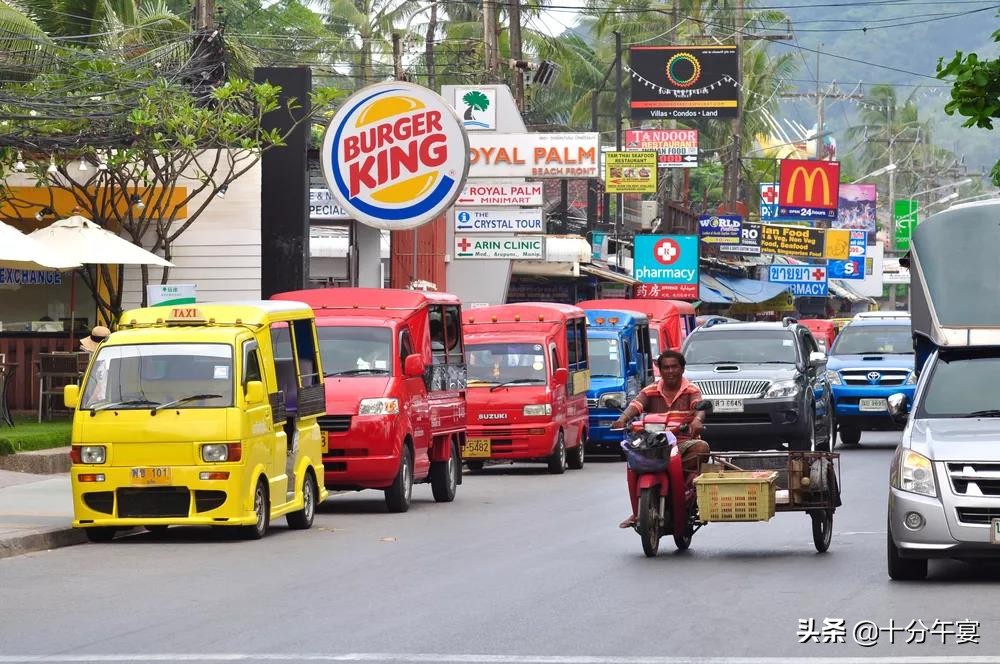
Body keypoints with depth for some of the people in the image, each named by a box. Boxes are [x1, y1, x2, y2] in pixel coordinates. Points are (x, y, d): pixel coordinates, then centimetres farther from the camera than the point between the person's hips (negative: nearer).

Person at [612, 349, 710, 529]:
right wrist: (623, 419, -31)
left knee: (701, 448, -34)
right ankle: (636, 512, -20)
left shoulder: (691, 390, 6)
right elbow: (635, 405, -7)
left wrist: (697, 420, -40)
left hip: (683, 441, -1)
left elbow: (699, 406, -14)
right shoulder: (650, 392, 11)